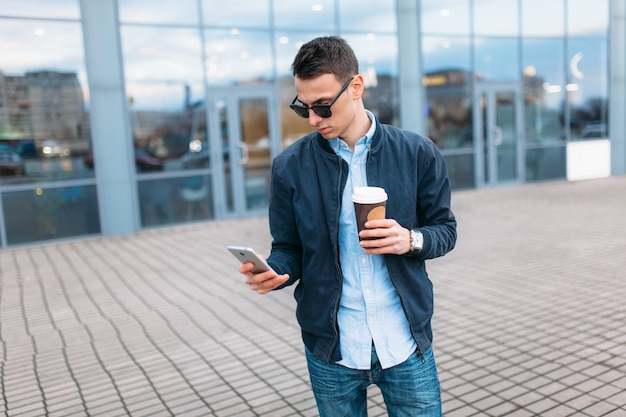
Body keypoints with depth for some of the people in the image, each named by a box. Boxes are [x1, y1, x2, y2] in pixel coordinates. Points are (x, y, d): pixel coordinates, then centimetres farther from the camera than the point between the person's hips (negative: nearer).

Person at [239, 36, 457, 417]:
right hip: (331, 351, 0)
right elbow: (289, 250, 2)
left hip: (406, 344, 0)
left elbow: (445, 231, 3)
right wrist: (273, 272, -20)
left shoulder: (417, 154, -4)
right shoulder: (291, 166, -4)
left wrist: (410, 240, -17)